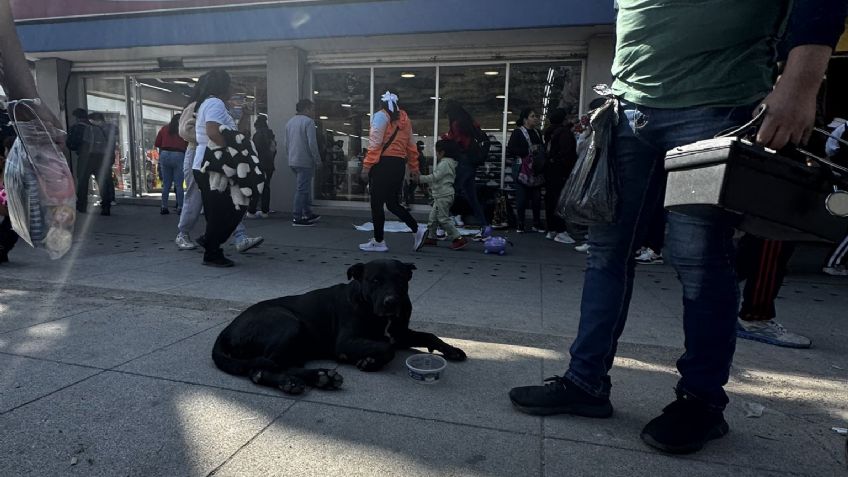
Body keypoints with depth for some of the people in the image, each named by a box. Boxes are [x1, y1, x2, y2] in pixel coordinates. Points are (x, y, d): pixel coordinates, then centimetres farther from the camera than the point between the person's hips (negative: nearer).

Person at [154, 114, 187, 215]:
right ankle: (180, 208, -4)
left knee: (166, 184, 9)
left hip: (164, 155, 3)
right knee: (179, 184, -2)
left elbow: (158, 144, 9)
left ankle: (164, 207, 9)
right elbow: (188, 146, 0)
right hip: (178, 155, -3)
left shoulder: (164, 128, 13)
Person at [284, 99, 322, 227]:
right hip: (305, 161, -8)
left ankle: (307, 214, 25)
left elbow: (286, 144, 18)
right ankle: (297, 218, -2)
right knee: (302, 189, -4)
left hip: (293, 162, 8)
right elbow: (312, 143, -17)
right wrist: (318, 160, -10)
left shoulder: (289, 122, 15)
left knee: (305, 188, 18)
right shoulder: (308, 122, -10)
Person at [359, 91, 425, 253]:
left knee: (377, 204, 1)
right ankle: (417, 230, 7)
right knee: (392, 203, 16)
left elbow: (375, 143, -12)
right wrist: (414, 168, 20)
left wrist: (367, 165, -13)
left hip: (383, 163, -7)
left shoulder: (381, 116, -1)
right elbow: (411, 147, 16)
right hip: (399, 164, 7)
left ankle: (378, 242, 6)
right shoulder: (404, 119, 17)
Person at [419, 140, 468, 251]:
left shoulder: (444, 163, -14)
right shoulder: (450, 162, 17)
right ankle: (431, 237, 24)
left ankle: (459, 239, -10)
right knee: (433, 217, 15)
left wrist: (420, 178, -15)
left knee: (443, 218, -11)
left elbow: (435, 177, -21)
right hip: (440, 195, 11)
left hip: (444, 195, -11)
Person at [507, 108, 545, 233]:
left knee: (537, 198, 6)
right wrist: (529, 150, -16)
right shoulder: (517, 132, -3)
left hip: (536, 171, 6)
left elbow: (542, 148, 28)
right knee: (522, 198, -3)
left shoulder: (537, 133, 15)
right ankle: (520, 225, 7)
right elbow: (510, 151, -13)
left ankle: (537, 224, 17)